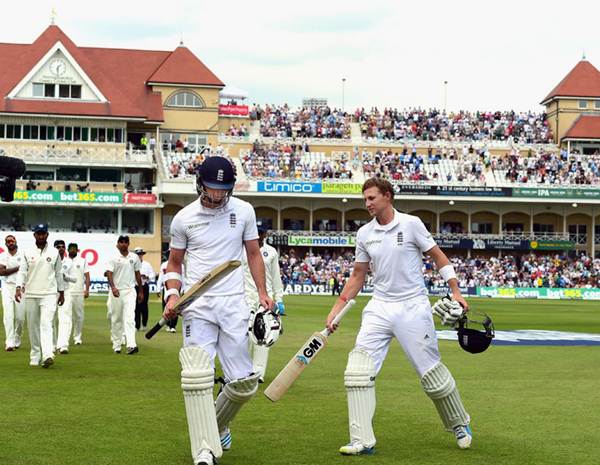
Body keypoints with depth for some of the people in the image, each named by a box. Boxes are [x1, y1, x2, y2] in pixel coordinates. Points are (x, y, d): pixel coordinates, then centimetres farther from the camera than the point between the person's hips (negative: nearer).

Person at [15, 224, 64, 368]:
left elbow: (58, 273, 12)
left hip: (49, 294, -2)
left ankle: (48, 355, -28)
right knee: (33, 326, 6)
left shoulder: (54, 253, 7)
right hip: (31, 295, 2)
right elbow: (22, 272, 2)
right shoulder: (28, 253, 7)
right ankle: (35, 356, 16)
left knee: (46, 324, -16)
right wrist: (18, 288, -13)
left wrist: (61, 292, 12)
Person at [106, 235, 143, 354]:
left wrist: (141, 291, 17)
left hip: (130, 291, 1)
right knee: (116, 319, 7)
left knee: (130, 318, -13)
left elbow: (137, 274, 16)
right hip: (116, 291, -1)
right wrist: (113, 287, -26)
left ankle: (131, 345, -25)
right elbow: (109, 273, -10)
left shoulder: (134, 257, 9)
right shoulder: (113, 258, 0)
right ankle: (116, 345, 17)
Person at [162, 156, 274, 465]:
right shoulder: (183, 218, 2)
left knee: (244, 382, 0)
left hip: (233, 304, 1)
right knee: (197, 377, -15)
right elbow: (174, 264, 13)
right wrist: (172, 295, -4)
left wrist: (263, 293, 2)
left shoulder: (243, 211, 4)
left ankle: (218, 424, 29)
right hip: (197, 305, -1)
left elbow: (253, 254, 13)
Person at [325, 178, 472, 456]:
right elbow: (358, 276, 15)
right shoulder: (364, 234, 8)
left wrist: (456, 292, -5)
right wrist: (337, 309, 10)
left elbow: (438, 257, 2)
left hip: (413, 308, -4)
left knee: (431, 372, 1)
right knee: (358, 368, -11)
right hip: (379, 308, 4)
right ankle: (362, 441, -10)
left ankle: (459, 424, 26)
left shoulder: (411, 224, -4)